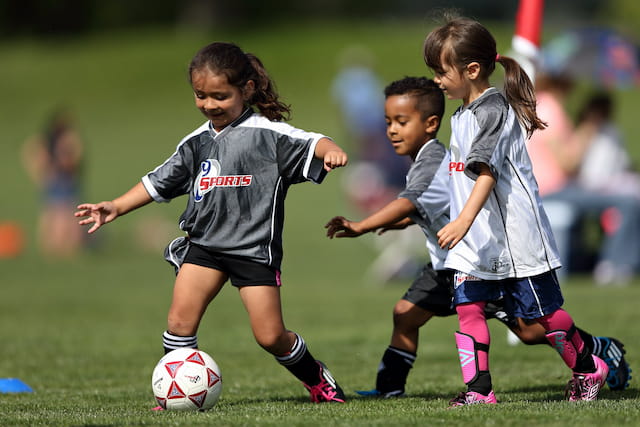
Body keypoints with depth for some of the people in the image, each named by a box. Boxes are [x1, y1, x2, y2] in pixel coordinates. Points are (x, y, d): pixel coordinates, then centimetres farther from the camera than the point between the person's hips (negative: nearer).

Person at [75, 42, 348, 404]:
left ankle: (317, 378, 22)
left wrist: (331, 150, -41)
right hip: (204, 244, 5)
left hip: (255, 248, -5)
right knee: (181, 319, -11)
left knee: (271, 336, -3)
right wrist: (116, 207, 15)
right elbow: (159, 182, 21)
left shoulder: (268, 133, -5)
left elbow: (310, 144, -18)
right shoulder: (196, 143, 12)